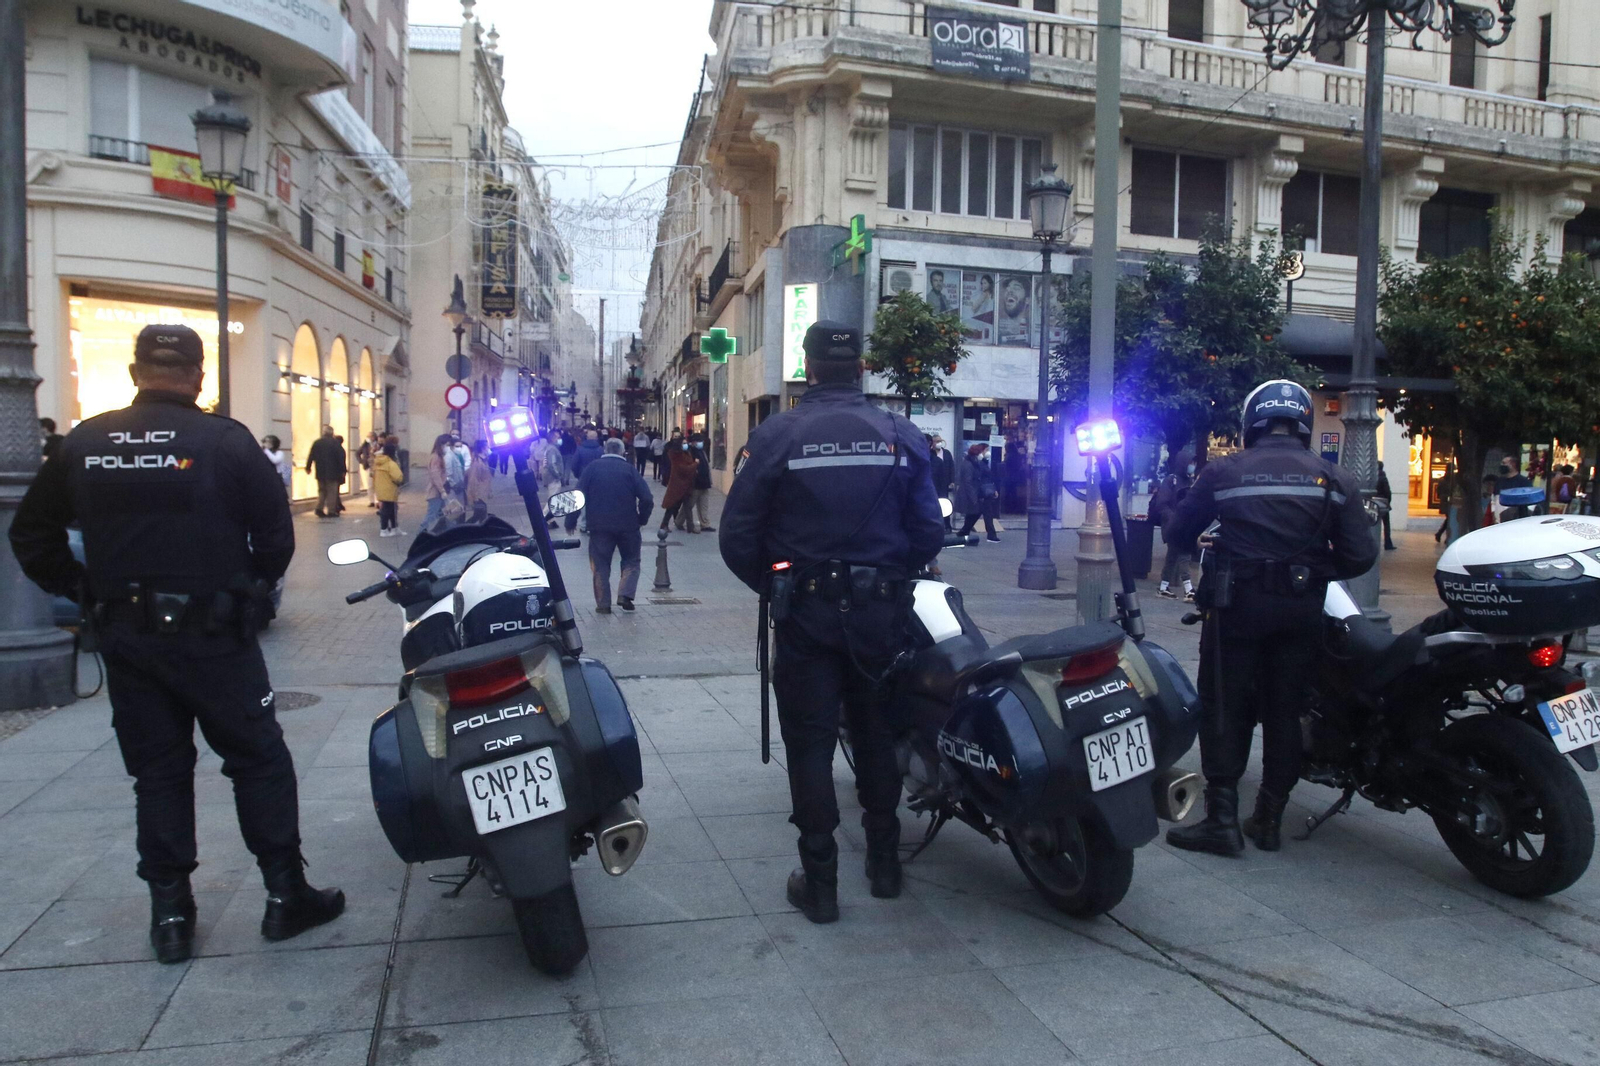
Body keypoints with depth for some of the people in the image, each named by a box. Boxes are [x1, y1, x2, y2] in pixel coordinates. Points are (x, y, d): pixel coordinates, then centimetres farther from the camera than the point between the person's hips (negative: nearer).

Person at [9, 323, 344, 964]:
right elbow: (276, 531, -10)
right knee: (259, 761, 7)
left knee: (157, 771, 14)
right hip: (211, 634, -4)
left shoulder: (84, 444, 4)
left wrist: (82, 590, 13)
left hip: (125, 639, 4)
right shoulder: (225, 442, -10)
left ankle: (169, 912, 19)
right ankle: (285, 896, 10)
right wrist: (252, 587, 6)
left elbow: (30, 532, 10)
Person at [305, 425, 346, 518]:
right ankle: (331, 511, -1)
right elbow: (340, 457, -9)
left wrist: (308, 467, 15)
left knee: (322, 491, 16)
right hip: (332, 472, -4)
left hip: (320, 472, 4)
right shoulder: (335, 443, -7)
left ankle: (319, 509, 4)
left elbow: (311, 456, 5)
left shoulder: (316, 442, 4)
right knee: (332, 491, 2)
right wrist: (343, 470, -5)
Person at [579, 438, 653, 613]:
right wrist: (642, 519, 7)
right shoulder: (629, 469, 1)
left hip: (599, 525, 0)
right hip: (627, 525, 0)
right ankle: (625, 594, -3)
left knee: (601, 564, 10)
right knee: (631, 560, 16)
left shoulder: (592, 467, 2)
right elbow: (647, 499, -7)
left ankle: (603, 604, 7)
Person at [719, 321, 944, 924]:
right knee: (876, 733, 17)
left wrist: (770, 585, 8)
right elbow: (929, 531, -2)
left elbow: (737, 537, -9)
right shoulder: (902, 436, -1)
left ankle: (819, 882, 12)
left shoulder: (775, 437, -8)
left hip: (806, 611, -3)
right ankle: (884, 863, 29)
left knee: (810, 742, 6)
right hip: (881, 611, 3)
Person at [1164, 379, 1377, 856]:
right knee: (1284, 710, 12)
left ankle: (1222, 820, 1)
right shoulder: (1334, 477, 3)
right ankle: (1269, 819, 19)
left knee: (1225, 708, 4)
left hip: (1237, 604, -2)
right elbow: (1360, 554, -1)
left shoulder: (1223, 472, -1)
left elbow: (1180, 530, 6)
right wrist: (1320, 568, 18)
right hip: (1301, 607, 3)